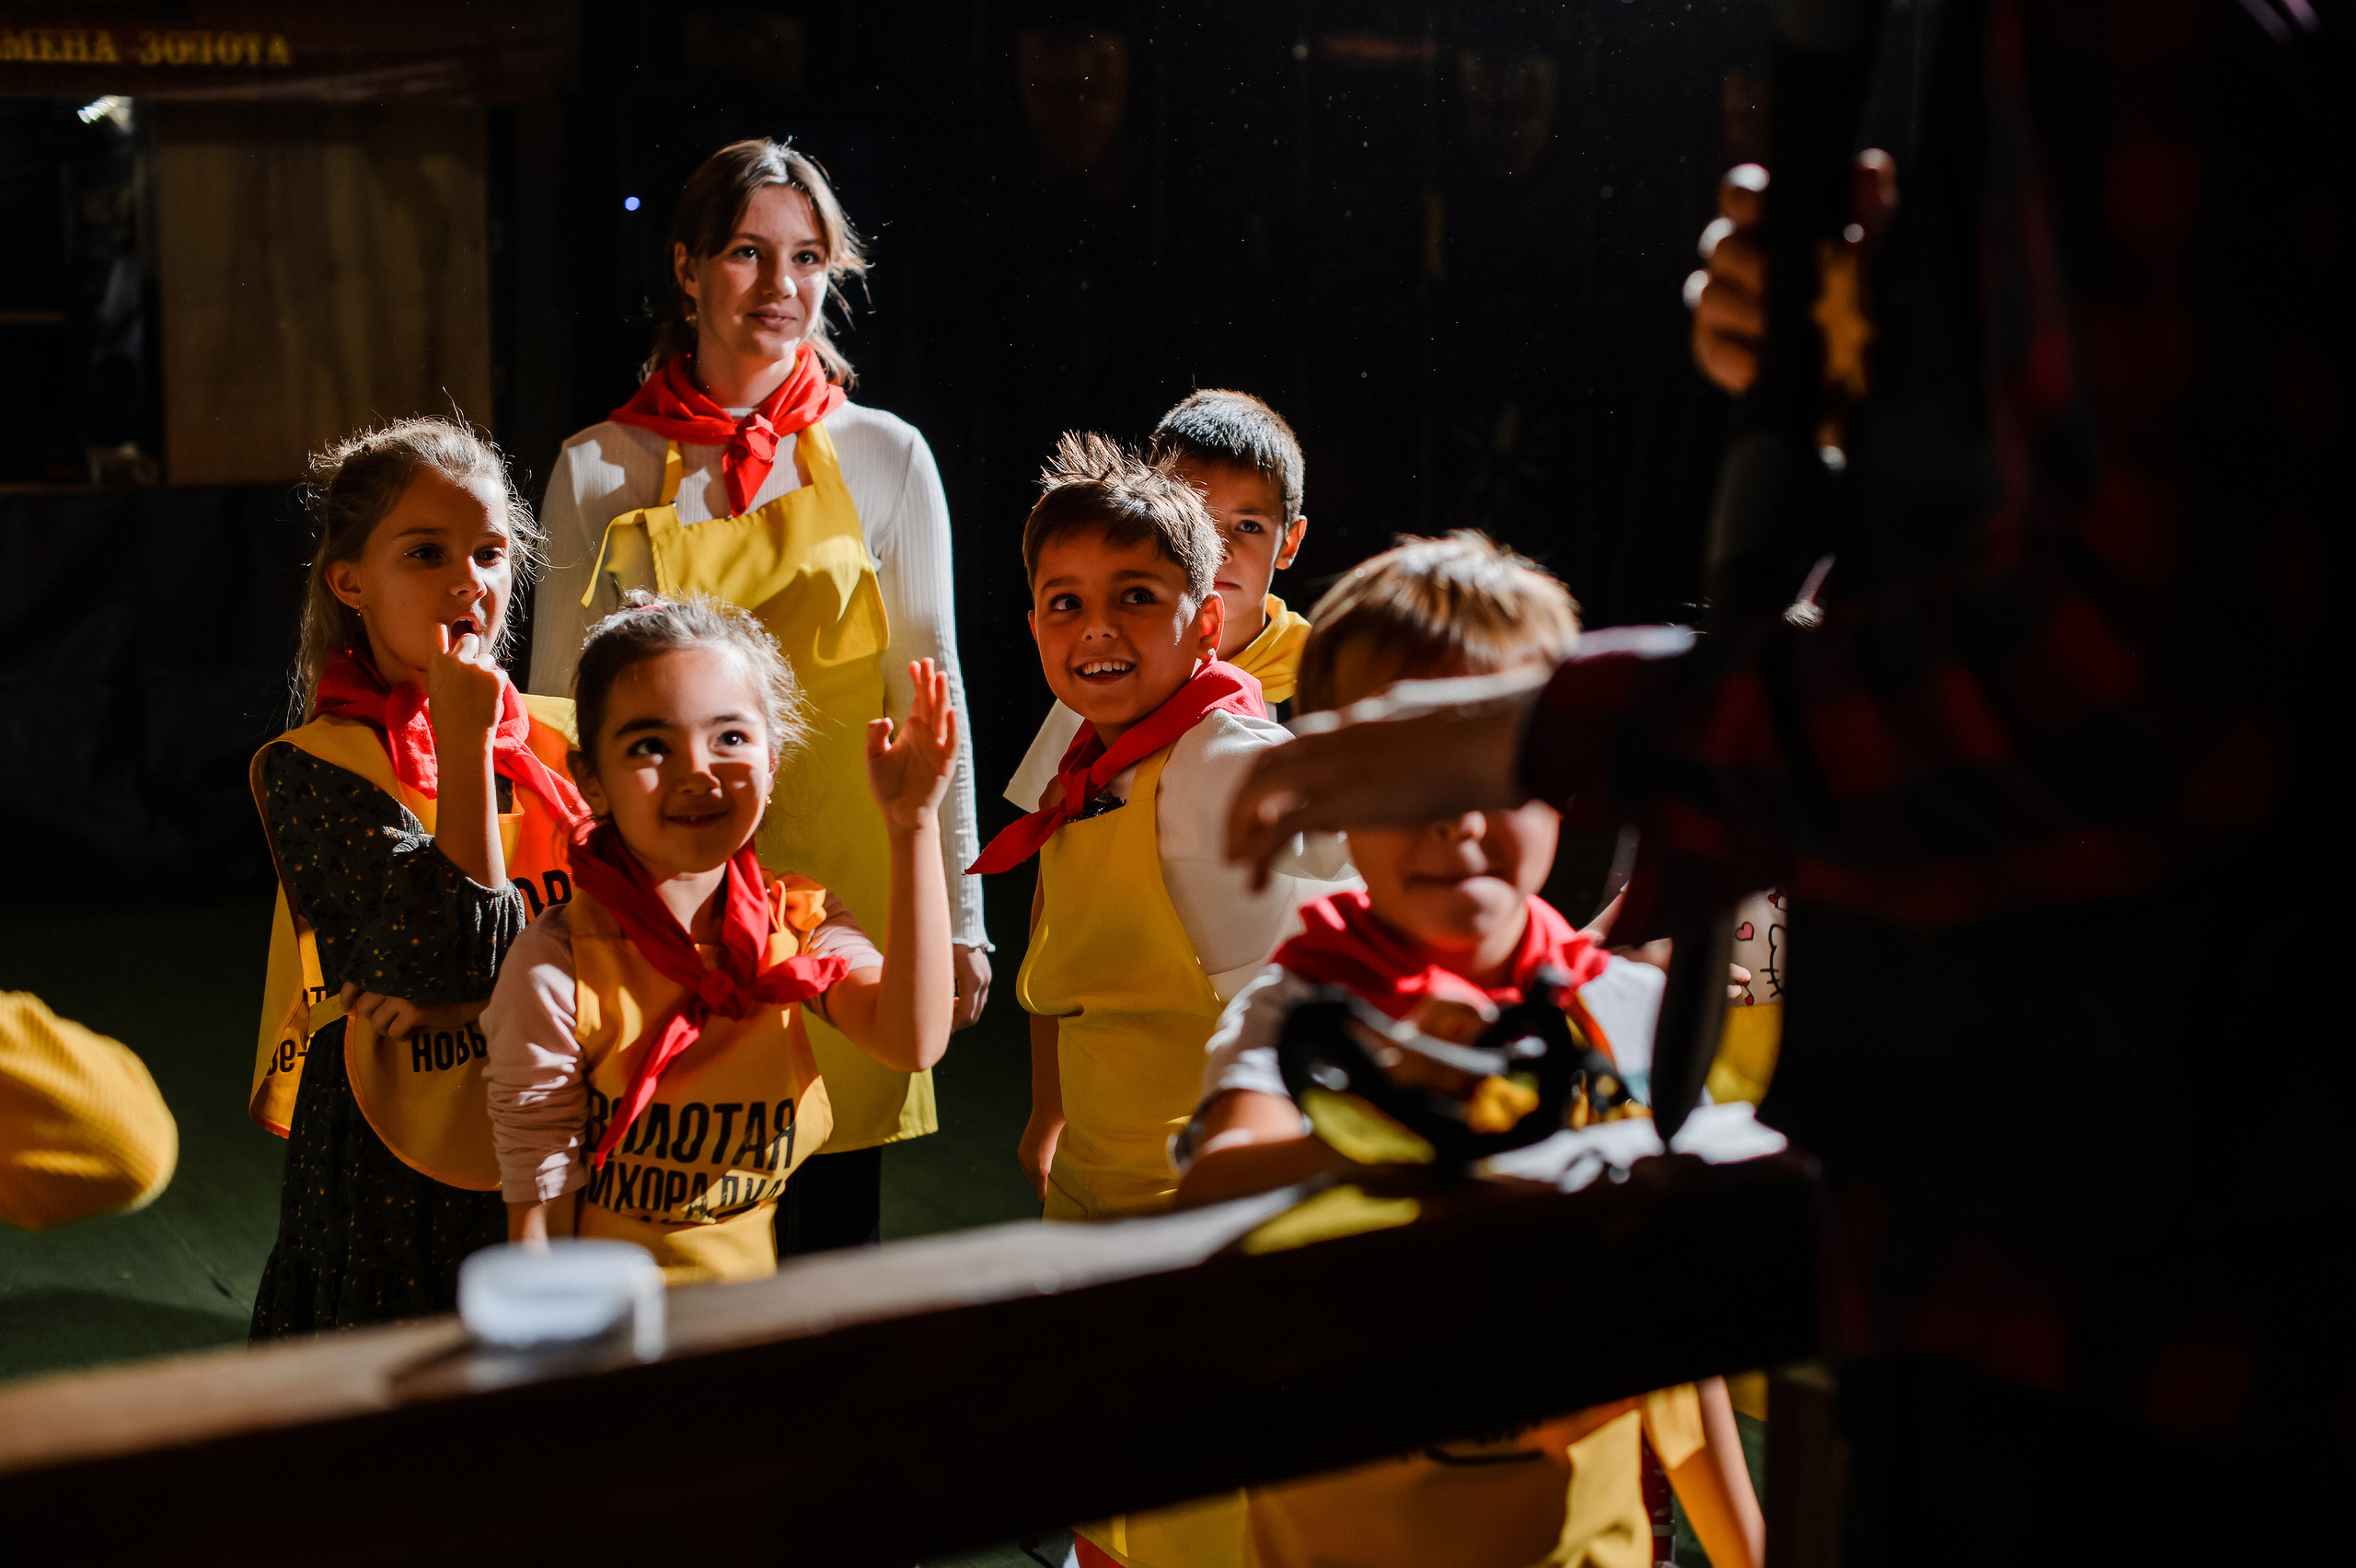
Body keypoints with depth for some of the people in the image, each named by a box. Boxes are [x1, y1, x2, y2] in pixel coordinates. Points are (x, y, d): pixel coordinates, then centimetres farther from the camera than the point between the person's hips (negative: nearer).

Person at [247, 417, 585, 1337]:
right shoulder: (313, 771, -9)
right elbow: (462, 952, -19)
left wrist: (467, 992, -15)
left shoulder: (563, 743, 4)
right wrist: (465, 742, -18)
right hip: (393, 1181, -4)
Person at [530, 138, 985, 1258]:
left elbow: (930, 692, 6)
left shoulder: (885, 457, 3)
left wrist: (959, 918, 4)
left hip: (843, 896, 0)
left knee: (829, 1229, 4)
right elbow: (559, 708, 10)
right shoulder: (598, 471, 3)